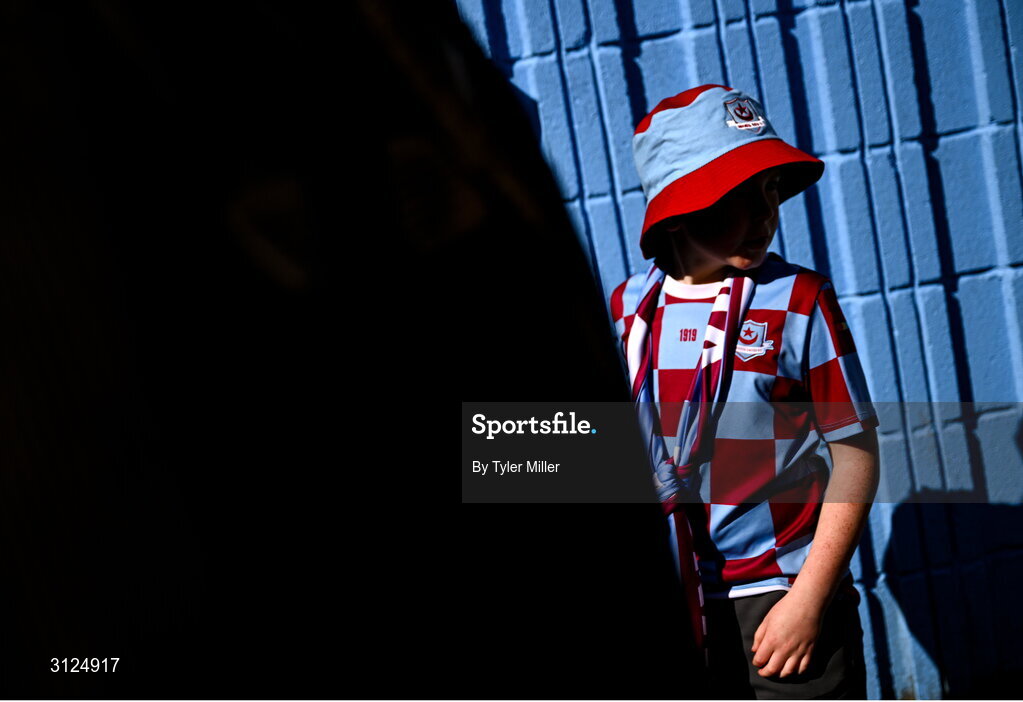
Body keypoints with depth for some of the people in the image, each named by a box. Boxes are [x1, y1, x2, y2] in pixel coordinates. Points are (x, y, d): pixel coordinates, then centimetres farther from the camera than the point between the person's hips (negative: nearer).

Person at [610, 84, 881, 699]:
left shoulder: (799, 301, -8)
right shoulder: (629, 308, 2)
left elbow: (855, 454, -8)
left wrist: (808, 599, -13)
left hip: (782, 597, -3)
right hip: (668, 607, 4)